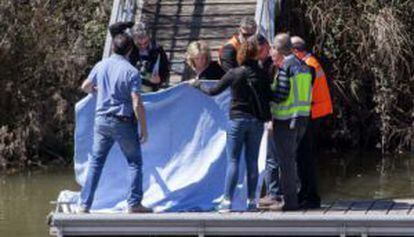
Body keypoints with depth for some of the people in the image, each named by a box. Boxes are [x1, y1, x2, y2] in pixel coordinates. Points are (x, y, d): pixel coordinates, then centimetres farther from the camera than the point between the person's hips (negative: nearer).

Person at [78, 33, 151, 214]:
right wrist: (144, 129, -7)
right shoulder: (131, 72, -13)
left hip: (102, 119, 4)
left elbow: (85, 87, 16)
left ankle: (84, 204, 7)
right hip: (123, 122, -4)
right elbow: (137, 105, -16)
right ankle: (134, 204, 6)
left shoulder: (101, 66, 1)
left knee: (96, 162, 10)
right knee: (134, 162, 10)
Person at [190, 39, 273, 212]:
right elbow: (269, 98, 2)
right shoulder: (261, 74, -2)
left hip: (237, 120, -3)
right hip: (256, 121, 3)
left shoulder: (234, 74, -9)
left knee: (233, 161, -1)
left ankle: (227, 200, -6)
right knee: (252, 161, 8)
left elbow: (213, 91, -2)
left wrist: (198, 85, 15)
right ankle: (251, 200, 8)